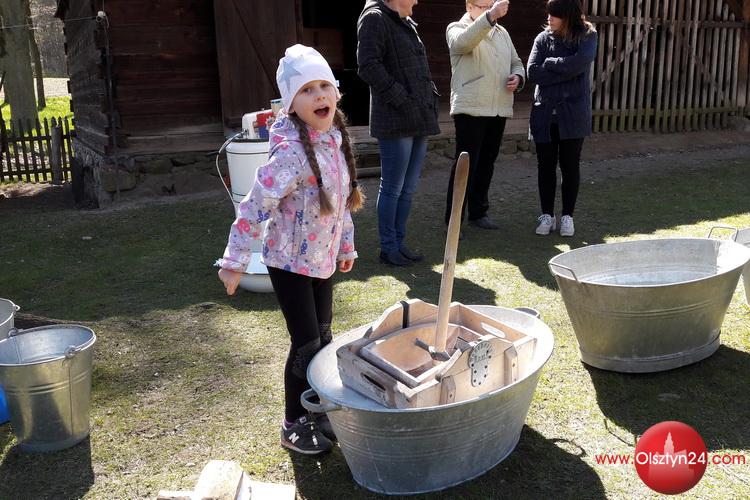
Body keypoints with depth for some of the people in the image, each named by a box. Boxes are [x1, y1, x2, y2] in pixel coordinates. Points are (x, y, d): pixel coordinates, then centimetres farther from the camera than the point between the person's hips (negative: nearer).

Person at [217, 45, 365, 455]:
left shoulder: (335, 141, 2)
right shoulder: (292, 152, -25)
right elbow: (255, 206, -24)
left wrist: (346, 246, 19)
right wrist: (234, 261, -23)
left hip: (322, 260, 8)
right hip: (290, 262, -8)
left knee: (323, 339, 17)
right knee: (306, 344, -1)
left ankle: (320, 412, 35)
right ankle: (294, 426, 18)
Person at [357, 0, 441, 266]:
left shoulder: (407, 24, 22)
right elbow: (368, 66, -17)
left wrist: (431, 99, 12)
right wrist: (400, 99, -17)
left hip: (419, 119, 9)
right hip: (395, 121, -8)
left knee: (408, 187, 11)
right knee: (393, 187, -1)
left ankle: (399, 242, 21)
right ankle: (388, 247, 9)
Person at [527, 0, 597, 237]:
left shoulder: (587, 36, -1)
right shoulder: (543, 38, 4)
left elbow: (579, 63, -21)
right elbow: (533, 72, -9)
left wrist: (549, 63, -10)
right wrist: (566, 72, -12)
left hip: (573, 114, -2)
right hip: (544, 114, 2)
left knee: (570, 166, 5)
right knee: (546, 166, 7)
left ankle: (567, 216, 16)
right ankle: (547, 215, 18)